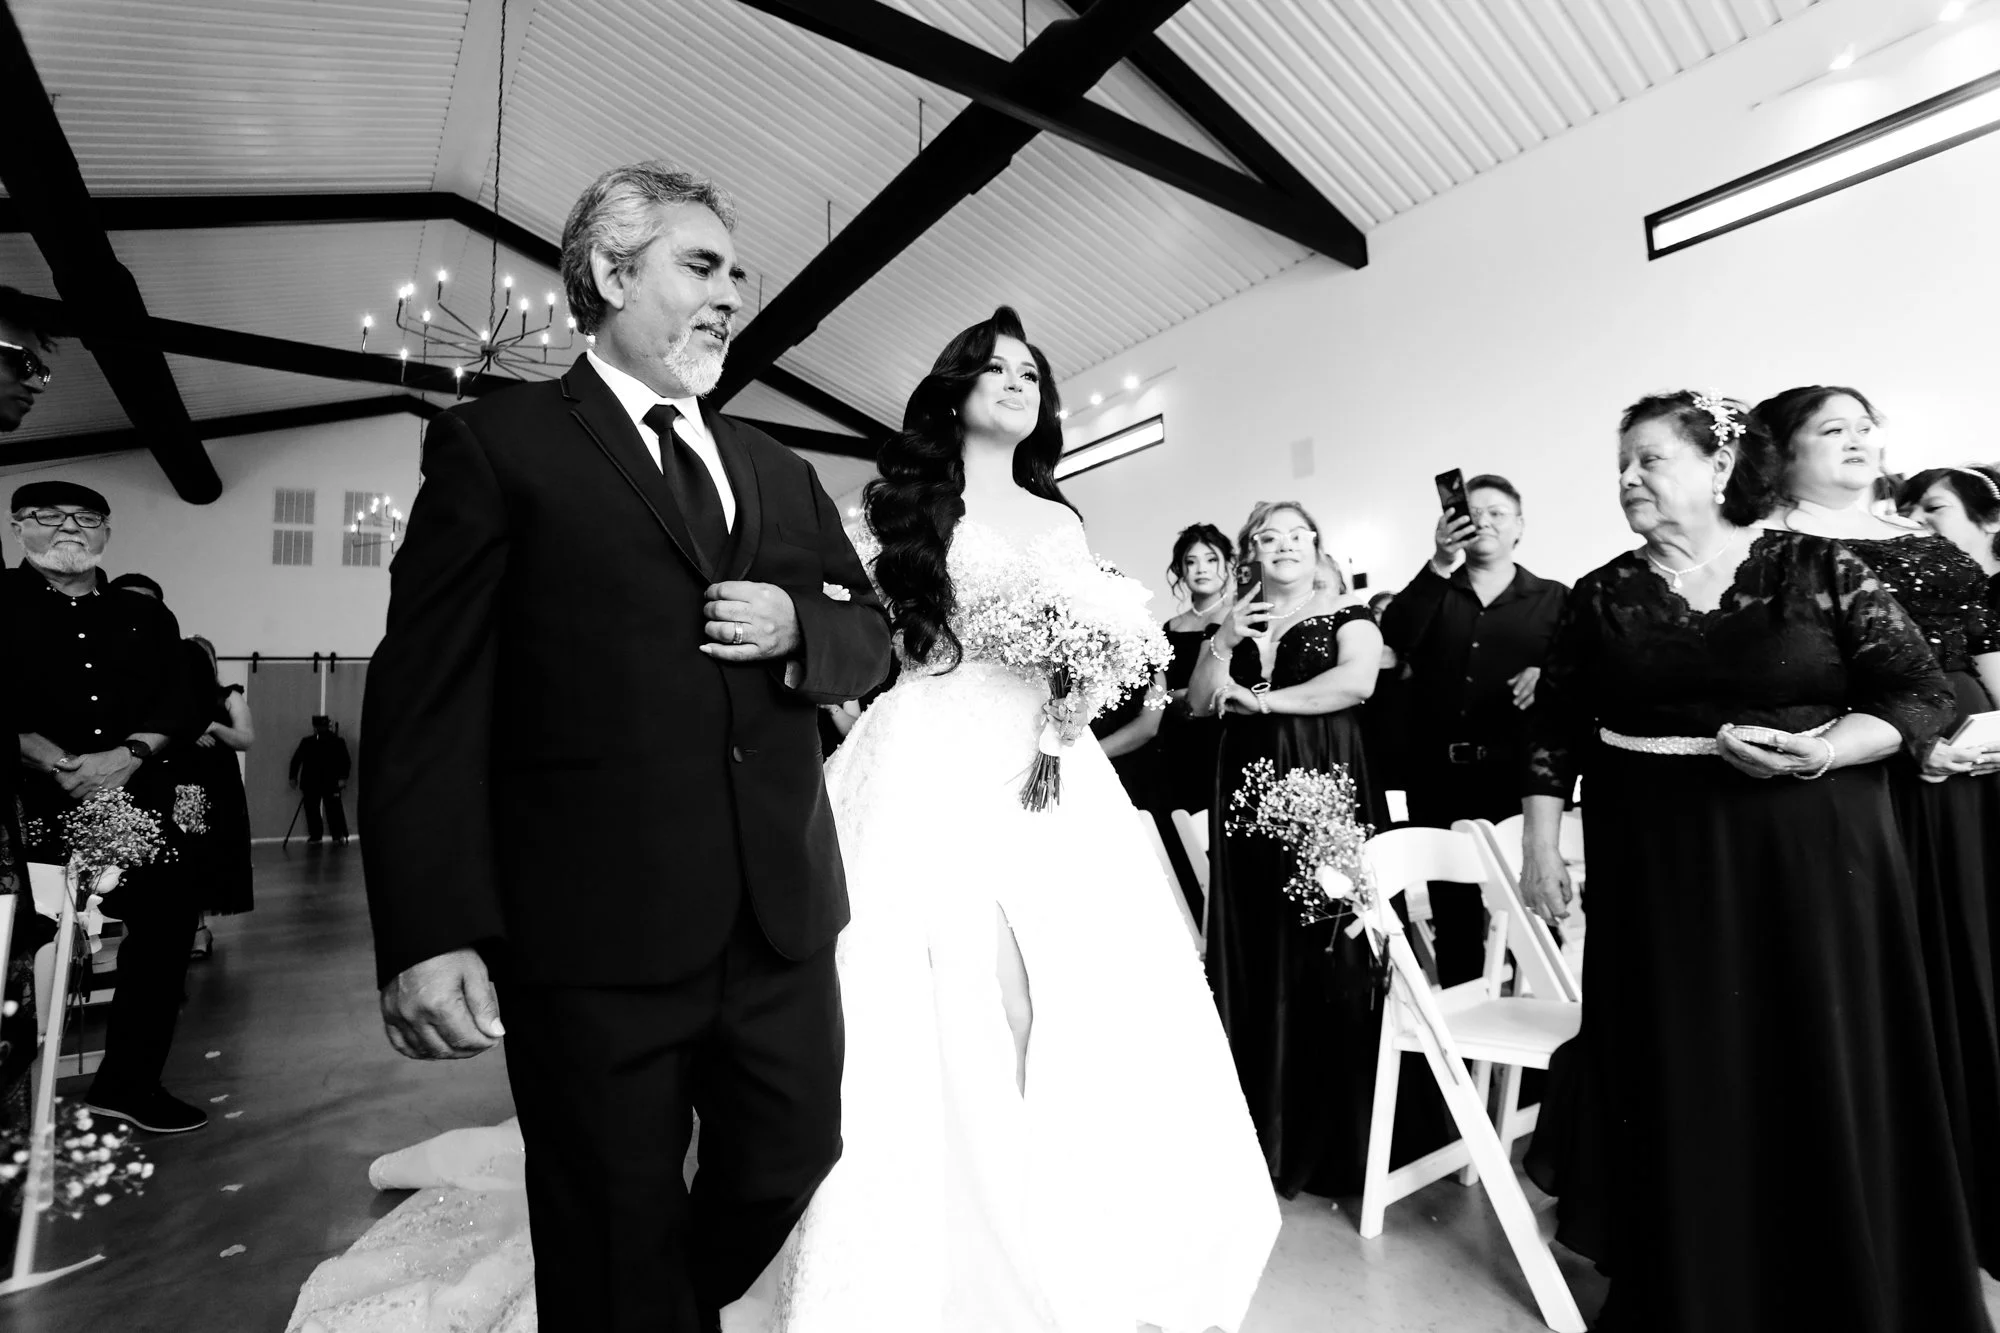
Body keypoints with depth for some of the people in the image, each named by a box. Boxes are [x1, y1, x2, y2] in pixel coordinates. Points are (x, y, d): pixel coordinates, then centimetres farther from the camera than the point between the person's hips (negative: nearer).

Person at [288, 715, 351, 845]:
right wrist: (293, 777, 9)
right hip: (310, 784, 3)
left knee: (334, 810, -4)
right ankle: (314, 836, 16)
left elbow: (346, 761, -3)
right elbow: (296, 759, 14)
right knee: (311, 810, 6)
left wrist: (342, 778, -12)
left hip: (331, 783, -3)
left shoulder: (337, 742, 0)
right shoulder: (307, 742, 8)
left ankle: (339, 836, 1)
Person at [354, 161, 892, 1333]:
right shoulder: (496, 441, 1)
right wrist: (429, 933, -13)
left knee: (789, 1183, 19)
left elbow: (873, 639, 16)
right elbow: (425, 698, -6)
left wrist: (798, 624, -6)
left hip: (786, 924, 5)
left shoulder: (781, 472, 16)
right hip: (594, 934, -4)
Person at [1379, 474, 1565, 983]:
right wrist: (1439, 564, -18)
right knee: (1451, 906, 10)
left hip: (1516, 775, -1)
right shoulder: (1431, 593, 11)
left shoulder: (1553, 599, 9)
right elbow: (1393, 638, -10)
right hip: (1438, 777, 2)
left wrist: (1546, 674, -19)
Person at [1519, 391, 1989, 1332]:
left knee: (1821, 1079, 7)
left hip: (1810, 857, -1)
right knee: (1679, 1082, 8)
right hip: (1659, 868, 1)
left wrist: (1820, 751, -19)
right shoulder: (1601, 595, 3)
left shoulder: (1819, 568, -1)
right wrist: (1541, 844, 0)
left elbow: (1922, 695, -1)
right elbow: (1554, 728, 4)